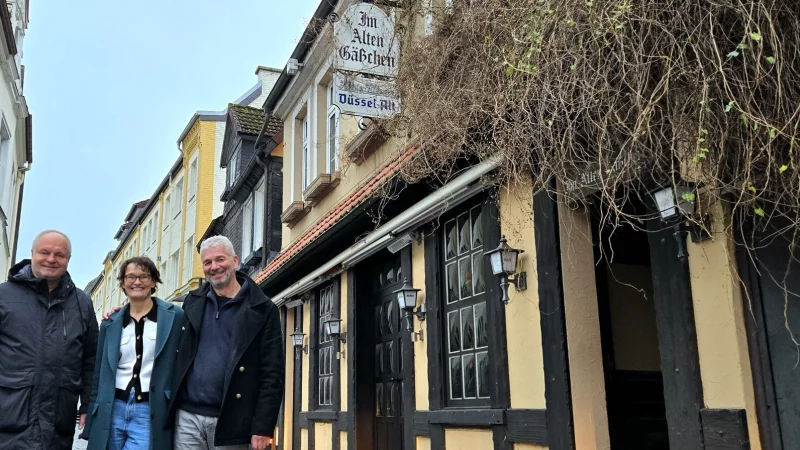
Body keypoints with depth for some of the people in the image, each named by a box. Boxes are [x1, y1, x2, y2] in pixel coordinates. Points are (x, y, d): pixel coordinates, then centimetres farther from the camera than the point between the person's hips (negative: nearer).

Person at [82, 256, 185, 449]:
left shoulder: (174, 316, -2)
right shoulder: (111, 322, 10)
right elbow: (99, 373, 13)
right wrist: (91, 416, 11)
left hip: (151, 413, -4)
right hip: (113, 410, 4)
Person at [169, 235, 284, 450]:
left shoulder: (262, 310, -3)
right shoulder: (193, 302, 10)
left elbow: (272, 374, -6)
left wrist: (263, 427, -12)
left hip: (230, 422, -3)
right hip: (187, 417, 4)